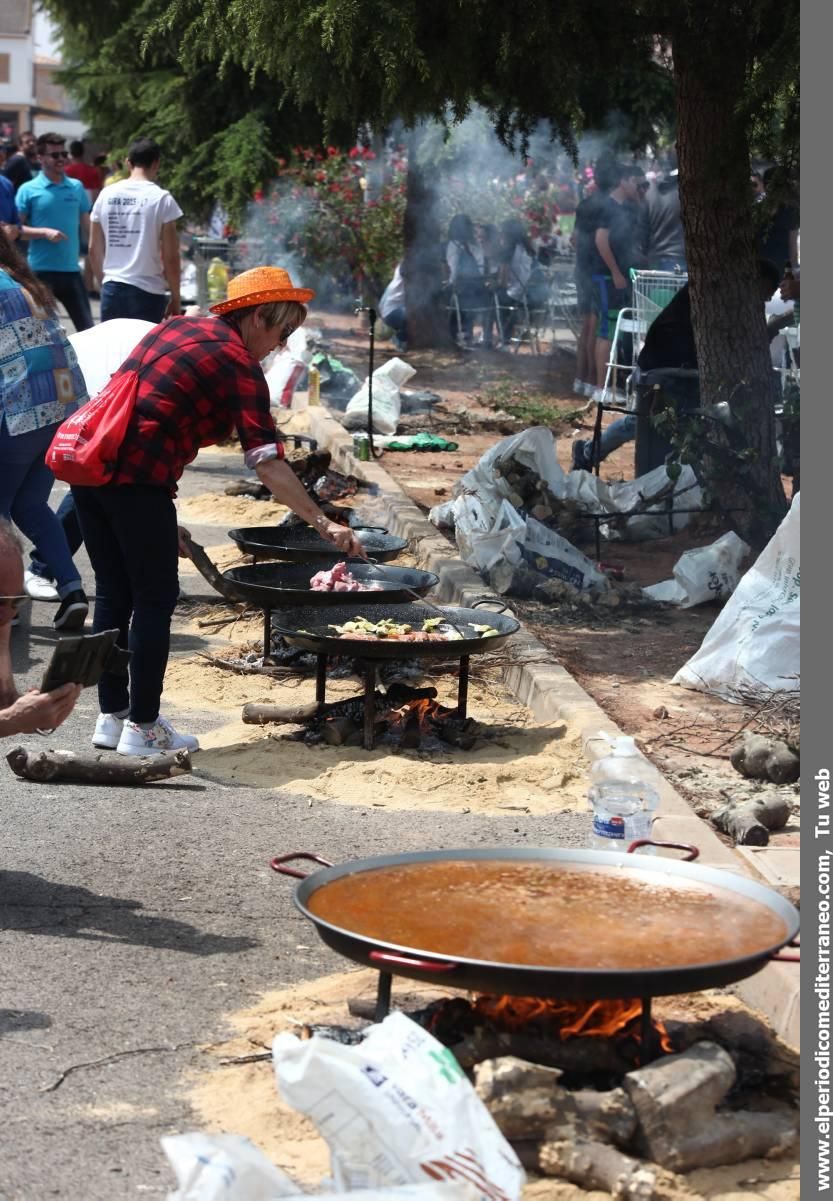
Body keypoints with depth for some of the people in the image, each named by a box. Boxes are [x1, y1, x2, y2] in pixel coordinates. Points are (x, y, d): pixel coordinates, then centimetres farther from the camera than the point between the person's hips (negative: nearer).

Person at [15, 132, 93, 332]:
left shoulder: (77, 188, 8)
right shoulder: (28, 190, -4)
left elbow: (86, 227, 13)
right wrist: (45, 232, -18)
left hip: (71, 269, 3)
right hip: (41, 270, -3)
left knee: (87, 328, 6)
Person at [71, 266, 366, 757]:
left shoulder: (178, 328, 20)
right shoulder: (239, 365, -4)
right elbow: (268, 462, -13)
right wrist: (324, 524, -13)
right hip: (135, 474, -8)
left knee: (114, 594, 17)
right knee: (155, 599, 3)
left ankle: (112, 717, 24)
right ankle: (142, 727, 8)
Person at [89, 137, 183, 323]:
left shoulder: (106, 195, 6)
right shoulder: (161, 198, -6)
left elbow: (94, 250, 11)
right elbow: (170, 256, -6)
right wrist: (175, 299, 2)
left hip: (112, 289, 4)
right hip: (148, 292, -4)